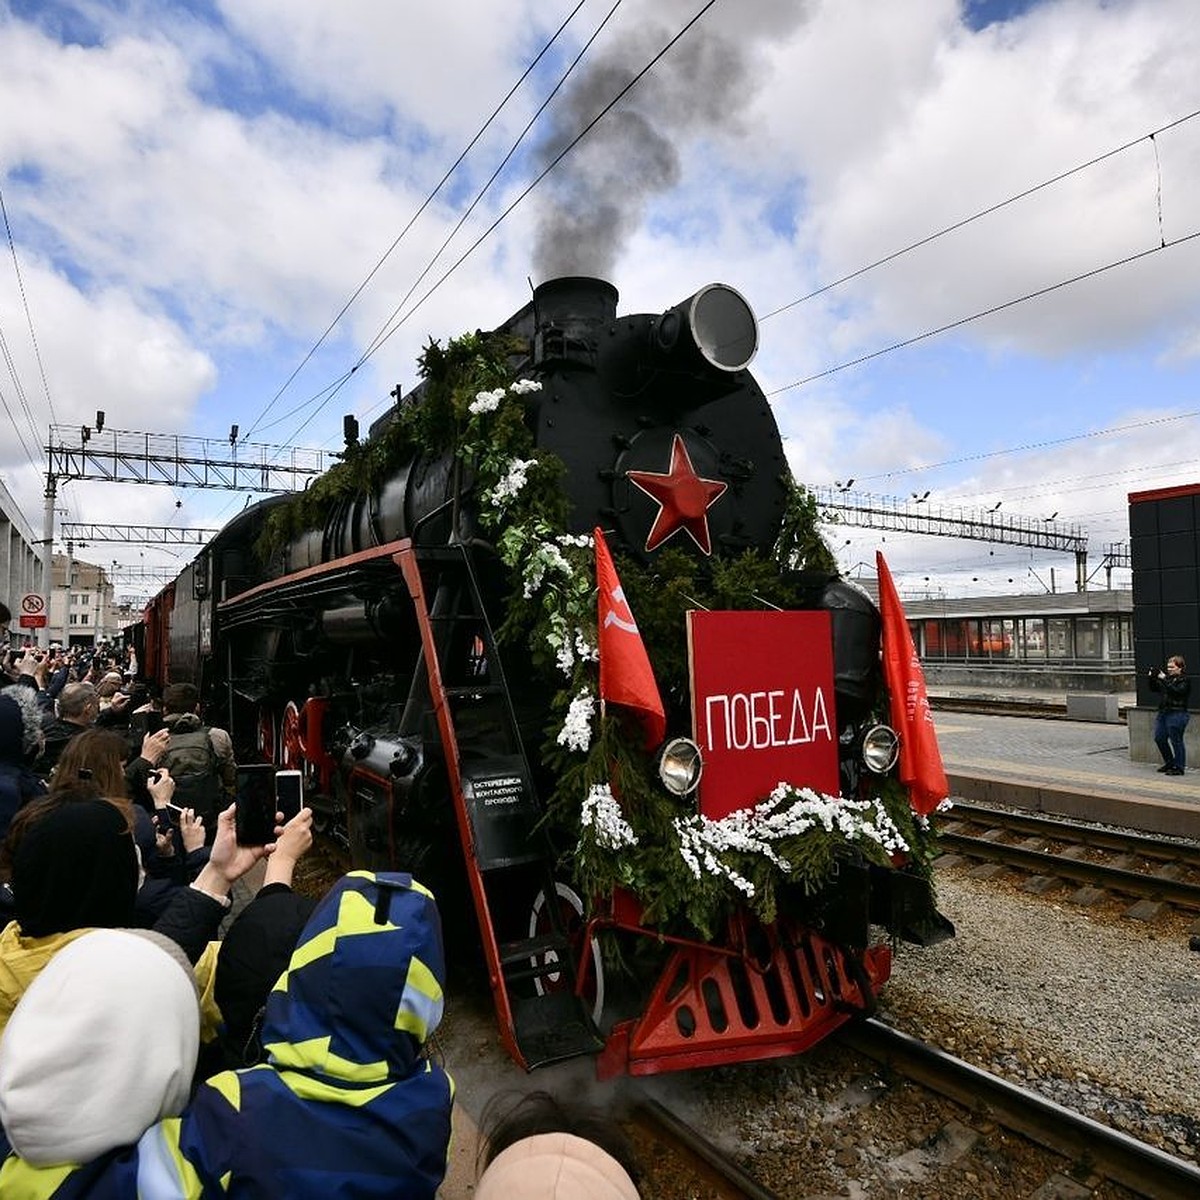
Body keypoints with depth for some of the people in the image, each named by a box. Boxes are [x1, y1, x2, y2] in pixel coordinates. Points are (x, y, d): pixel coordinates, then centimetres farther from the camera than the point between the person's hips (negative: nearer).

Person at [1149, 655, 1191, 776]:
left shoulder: (1184, 680, -7)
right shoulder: (1167, 677, 14)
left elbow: (1176, 691, -24)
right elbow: (1154, 689, 16)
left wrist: (1164, 679, -27)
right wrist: (1152, 678, 1)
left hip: (1177, 714, -8)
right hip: (1163, 712, 8)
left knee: (1176, 741, -2)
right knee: (1159, 738, 11)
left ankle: (1179, 767, 8)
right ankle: (1169, 763, 25)